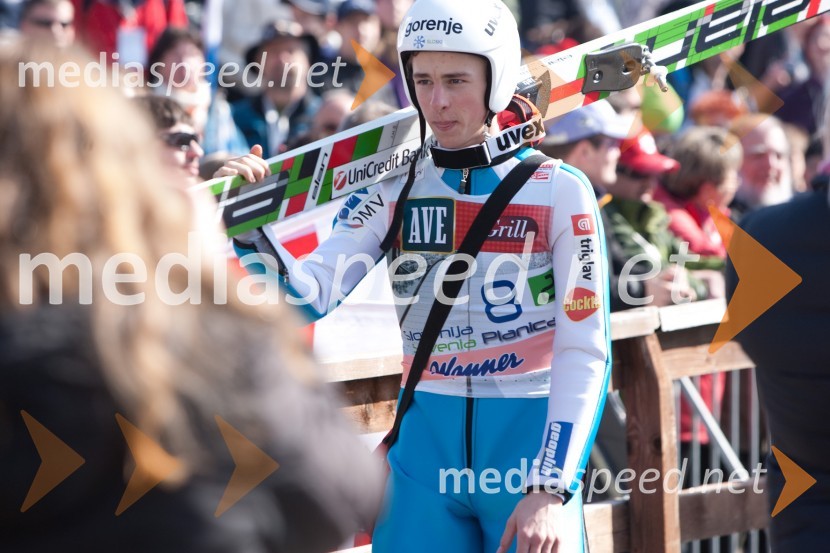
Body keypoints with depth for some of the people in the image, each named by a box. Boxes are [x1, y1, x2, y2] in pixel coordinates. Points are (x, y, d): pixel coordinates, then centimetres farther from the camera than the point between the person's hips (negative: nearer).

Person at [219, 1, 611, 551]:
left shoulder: (560, 191, -4)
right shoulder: (394, 190, 6)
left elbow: (586, 352, -8)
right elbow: (312, 294, -4)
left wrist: (551, 489, -15)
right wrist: (254, 230, -22)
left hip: (528, 441, -3)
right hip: (426, 445, 3)